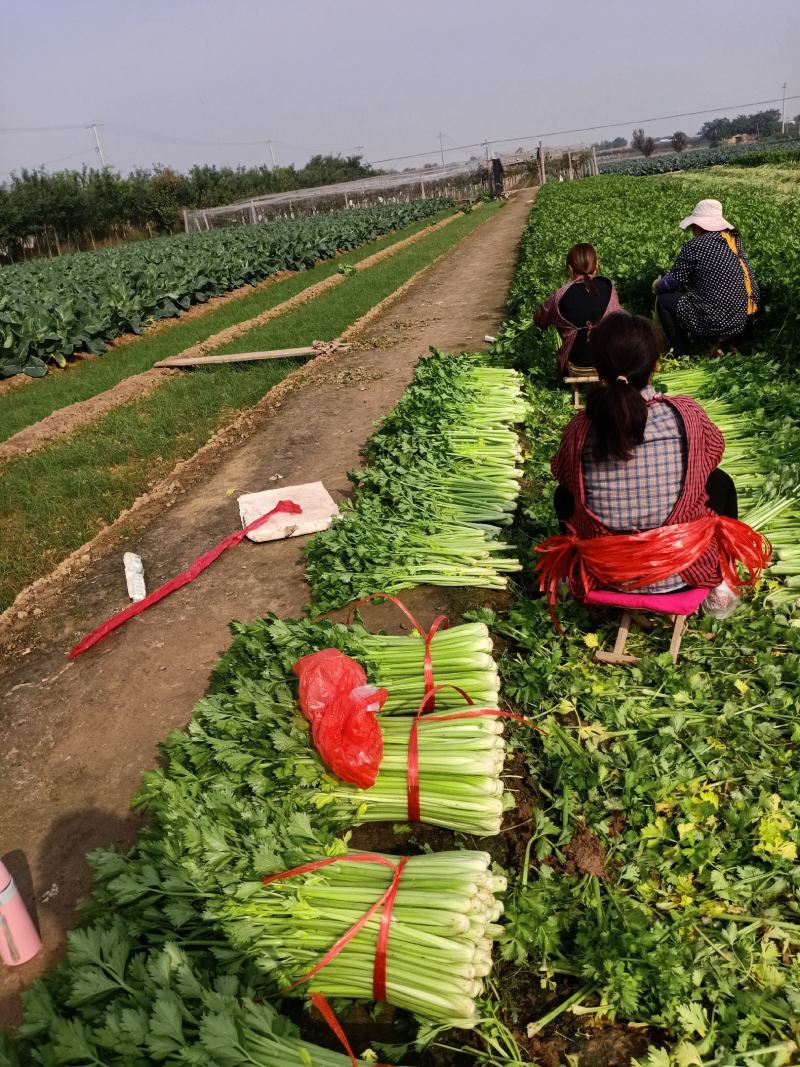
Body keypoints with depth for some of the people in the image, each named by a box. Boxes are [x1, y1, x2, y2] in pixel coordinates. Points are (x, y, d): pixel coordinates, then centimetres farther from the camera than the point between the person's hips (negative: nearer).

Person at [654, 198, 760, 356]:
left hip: (715, 324, -8)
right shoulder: (734, 239, 8)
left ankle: (683, 355, 12)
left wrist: (657, 286, 18)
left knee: (663, 300, 10)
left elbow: (675, 281, -3)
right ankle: (719, 342, 26)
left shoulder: (694, 246, -12)